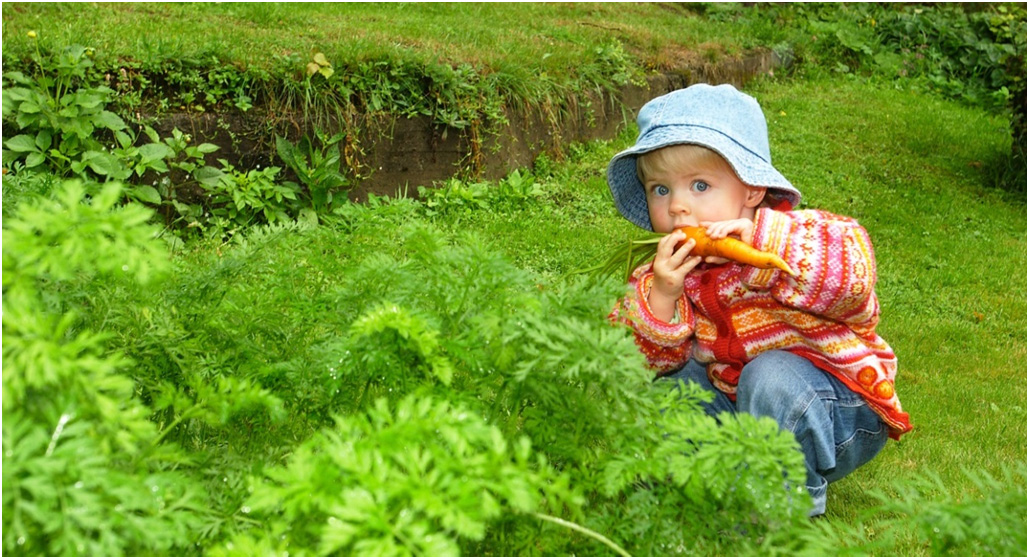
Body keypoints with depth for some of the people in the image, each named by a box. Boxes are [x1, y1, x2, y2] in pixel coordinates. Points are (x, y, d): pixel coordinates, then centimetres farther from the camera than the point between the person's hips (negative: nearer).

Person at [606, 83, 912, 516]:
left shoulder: (793, 235, -22)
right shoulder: (669, 268, -4)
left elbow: (853, 273, -43)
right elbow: (643, 358, -5)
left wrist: (760, 239, -45)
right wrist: (660, 298, -24)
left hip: (843, 414, -6)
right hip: (733, 400, 6)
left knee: (769, 376, -33)